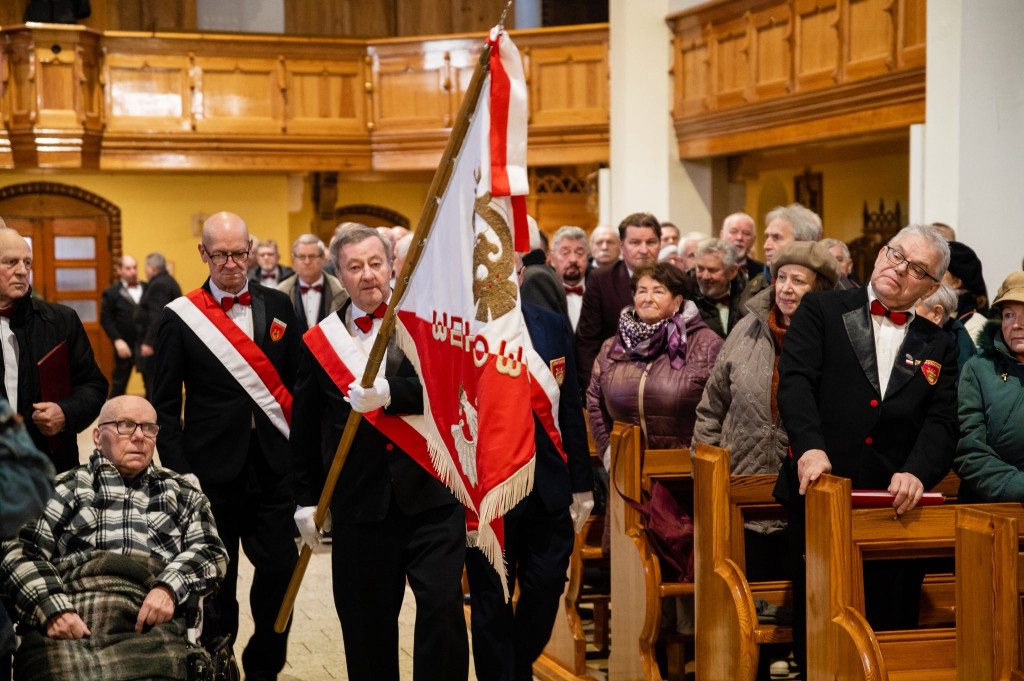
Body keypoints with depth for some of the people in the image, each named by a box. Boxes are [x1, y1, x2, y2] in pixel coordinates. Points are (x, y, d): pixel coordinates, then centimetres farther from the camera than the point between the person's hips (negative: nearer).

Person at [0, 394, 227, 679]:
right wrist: (52, 610, -9)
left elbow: (210, 550, 16)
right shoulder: (66, 487, 21)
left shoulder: (181, 492, 28)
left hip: (147, 621, 1)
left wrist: (169, 587, -5)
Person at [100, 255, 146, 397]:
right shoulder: (111, 293, 1)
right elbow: (106, 320, -4)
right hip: (125, 347, -2)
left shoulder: (147, 288, 8)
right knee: (118, 385, 7)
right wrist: (117, 341, -14)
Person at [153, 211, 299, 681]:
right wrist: (179, 470, -8)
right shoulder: (180, 317, -1)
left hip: (273, 466, 2)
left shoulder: (278, 306, 7)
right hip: (214, 470, -2)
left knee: (280, 570, 2)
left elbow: (299, 384, 10)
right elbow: (165, 405, 0)